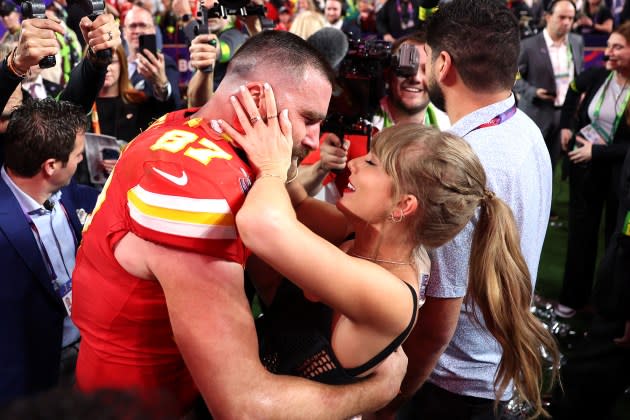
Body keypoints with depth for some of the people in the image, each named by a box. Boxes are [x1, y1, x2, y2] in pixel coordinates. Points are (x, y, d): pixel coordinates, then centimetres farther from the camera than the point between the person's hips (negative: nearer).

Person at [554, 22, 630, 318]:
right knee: (580, 232, 13)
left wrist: (597, 151, -20)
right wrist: (566, 125, 10)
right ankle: (574, 296, 28)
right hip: (585, 165, 4)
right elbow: (575, 89, 18)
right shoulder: (597, 75, -7)